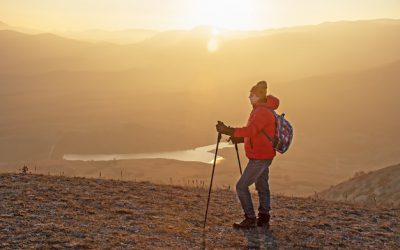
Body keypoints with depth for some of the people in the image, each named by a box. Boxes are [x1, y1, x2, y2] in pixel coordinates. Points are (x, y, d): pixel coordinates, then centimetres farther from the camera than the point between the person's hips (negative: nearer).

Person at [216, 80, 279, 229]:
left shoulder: (262, 112, -22)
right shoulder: (262, 111, 12)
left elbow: (250, 130, -36)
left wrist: (227, 130, -35)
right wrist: (240, 139, 10)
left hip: (260, 158, -11)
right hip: (263, 156, 11)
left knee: (241, 186, -7)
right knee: (262, 187, 13)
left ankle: (250, 219, -1)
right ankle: (264, 219, 18)